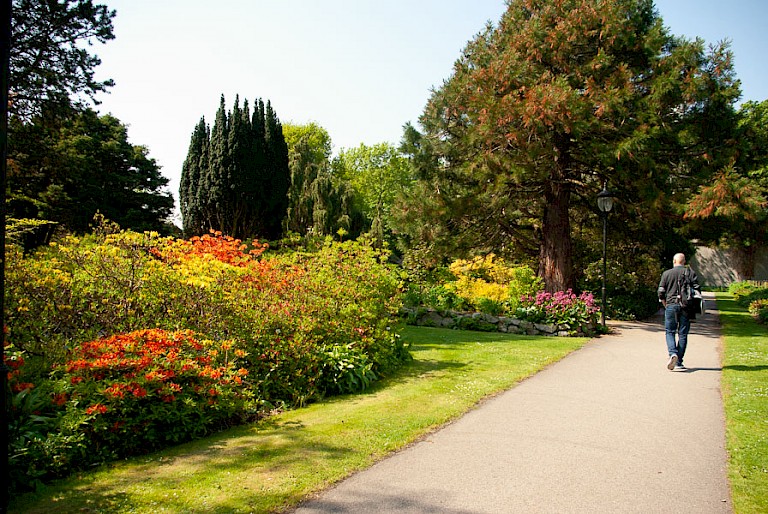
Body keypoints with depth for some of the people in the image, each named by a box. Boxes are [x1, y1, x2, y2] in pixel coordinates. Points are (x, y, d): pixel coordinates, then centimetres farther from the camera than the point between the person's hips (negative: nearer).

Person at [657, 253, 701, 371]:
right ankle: (678, 363, 6)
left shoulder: (666, 274, 3)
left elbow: (661, 293, 1)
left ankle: (673, 354, -17)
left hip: (671, 305, -1)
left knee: (670, 332, 7)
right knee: (683, 334, 6)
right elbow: (697, 289, 0)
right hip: (686, 307, 1)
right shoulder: (691, 273, 5)